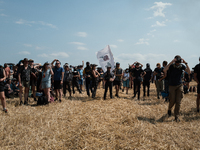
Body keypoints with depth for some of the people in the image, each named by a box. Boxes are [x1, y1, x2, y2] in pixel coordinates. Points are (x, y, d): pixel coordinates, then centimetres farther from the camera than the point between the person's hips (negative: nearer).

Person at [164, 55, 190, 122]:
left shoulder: (182, 66, -5)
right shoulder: (171, 66, -13)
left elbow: (189, 72, -19)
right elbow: (164, 70, -33)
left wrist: (186, 63, -25)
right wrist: (171, 62, -36)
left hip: (179, 86, 2)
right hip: (172, 86, -2)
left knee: (178, 102, -1)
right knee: (172, 101, 1)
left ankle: (176, 117, 10)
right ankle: (169, 109, 35)